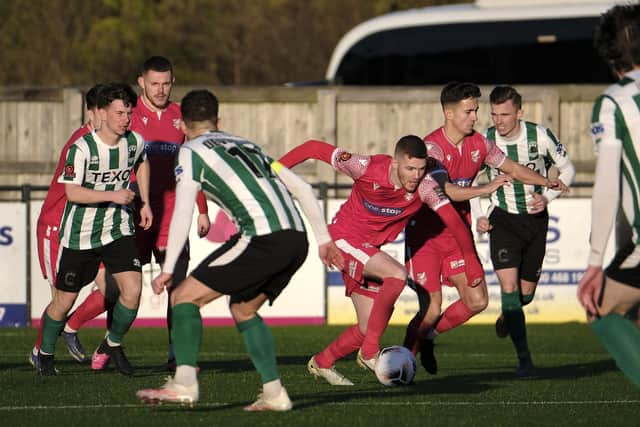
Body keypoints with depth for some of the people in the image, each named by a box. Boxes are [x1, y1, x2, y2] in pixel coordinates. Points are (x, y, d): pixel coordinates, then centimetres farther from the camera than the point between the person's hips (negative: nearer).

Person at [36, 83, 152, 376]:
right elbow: (72, 192, -24)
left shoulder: (134, 142, -3)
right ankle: (45, 353, 31)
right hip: (80, 234, -4)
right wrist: (114, 195, -29)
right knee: (64, 300, 5)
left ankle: (113, 344, 12)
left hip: (118, 230, 4)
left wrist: (145, 203, 17)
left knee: (132, 289, -14)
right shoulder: (82, 148, -20)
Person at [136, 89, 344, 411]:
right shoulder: (247, 146, 30)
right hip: (296, 239, 7)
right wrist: (324, 239, 33)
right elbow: (302, 189, 29)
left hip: (262, 237, -7)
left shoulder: (192, 152, 9)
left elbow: (182, 211, -4)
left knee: (185, 297, 0)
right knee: (242, 309, 25)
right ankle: (274, 393, 15)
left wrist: (167, 270, -4)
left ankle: (184, 382, -15)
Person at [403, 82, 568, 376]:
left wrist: (545, 182, -1)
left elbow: (512, 169, 14)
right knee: (432, 308, -12)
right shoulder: (432, 147, -20)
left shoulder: (478, 143, 2)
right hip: (425, 235, -7)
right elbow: (443, 191, -33)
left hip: (457, 233, 7)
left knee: (477, 301, 1)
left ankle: (427, 336, 22)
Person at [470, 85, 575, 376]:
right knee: (508, 284, -19)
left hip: (535, 219, 1)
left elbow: (568, 170, 0)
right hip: (502, 220, -1)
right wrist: (478, 217, -6)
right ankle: (524, 357, -16)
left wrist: (547, 197, -15)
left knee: (526, 292, 9)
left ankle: (508, 316, 47)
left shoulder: (540, 136, -14)